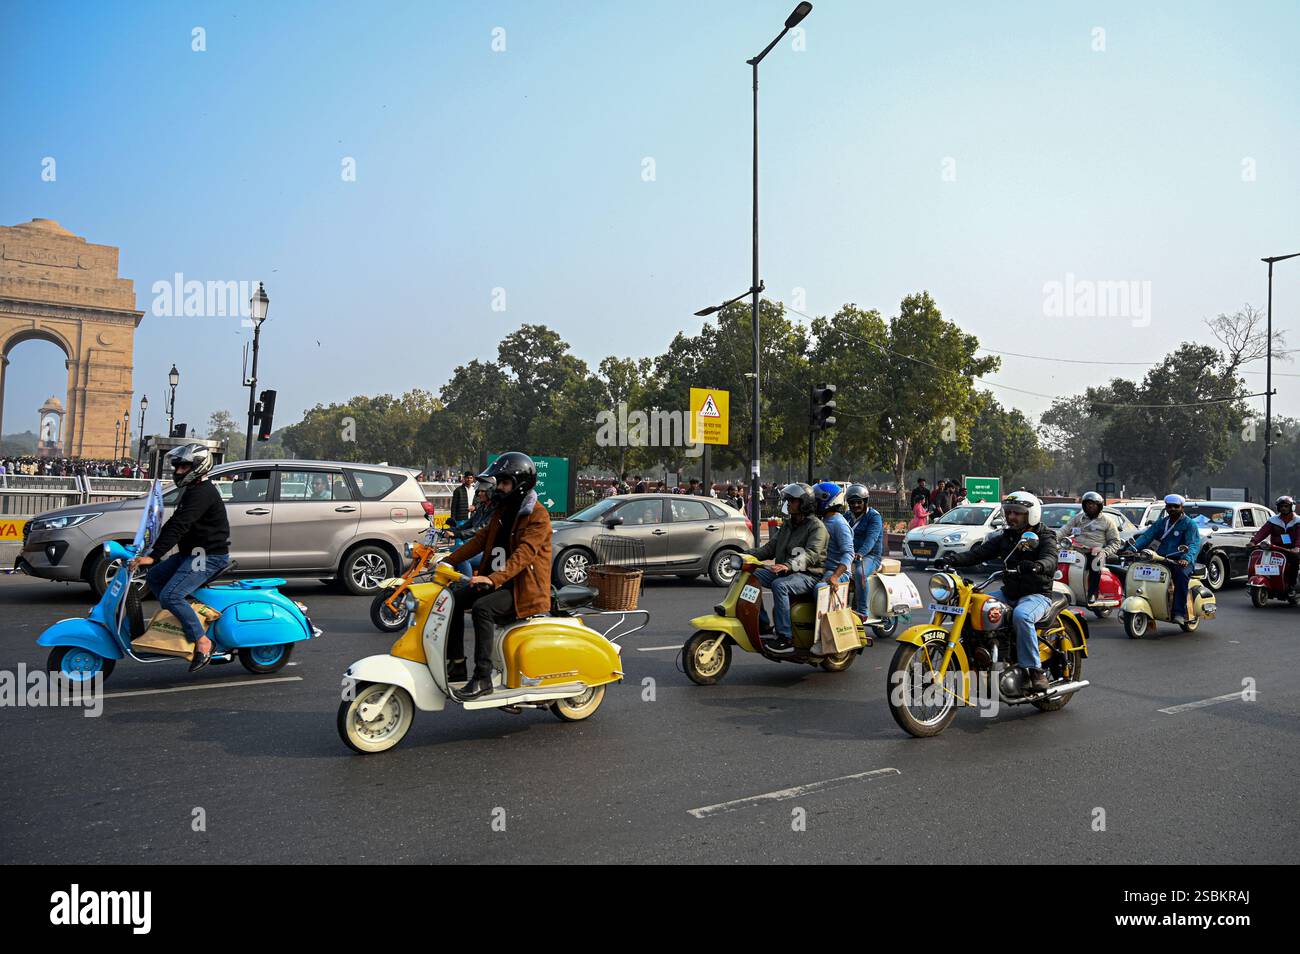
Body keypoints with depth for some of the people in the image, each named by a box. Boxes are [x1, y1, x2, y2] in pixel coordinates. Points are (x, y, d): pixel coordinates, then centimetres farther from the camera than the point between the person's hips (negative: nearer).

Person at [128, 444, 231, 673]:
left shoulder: (202, 493, -18)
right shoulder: (193, 491, 18)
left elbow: (179, 527, -26)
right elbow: (174, 524, 21)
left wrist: (153, 556, -29)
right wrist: (152, 550, 17)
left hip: (210, 555, -11)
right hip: (192, 552, 11)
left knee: (171, 595, -21)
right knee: (154, 578, 15)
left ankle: (202, 642, -15)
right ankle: (181, 624, 17)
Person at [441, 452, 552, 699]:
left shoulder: (538, 516, -13)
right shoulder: (502, 511, 15)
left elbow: (524, 554, -26)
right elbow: (479, 540, 13)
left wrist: (494, 579, -39)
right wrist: (447, 561, 1)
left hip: (524, 588, -9)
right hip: (497, 581, 9)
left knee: (482, 608, -30)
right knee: (454, 598, -4)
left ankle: (483, 678, -25)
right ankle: (456, 665, 1)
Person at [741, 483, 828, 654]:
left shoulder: (817, 527, -8)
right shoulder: (787, 525, 18)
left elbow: (812, 554, -23)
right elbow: (770, 548, 15)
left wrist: (789, 565, -40)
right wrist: (748, 554, -3)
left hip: (808, 575, -8)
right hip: (784, 572, 8)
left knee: (779, 585, -36)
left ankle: (785, 638, -31)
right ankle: (764, 625, -7)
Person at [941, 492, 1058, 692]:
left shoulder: (1044, 536, -2)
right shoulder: (1004, 537, 13)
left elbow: (1050, 560, -22)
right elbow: (979, 553, 1)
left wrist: (1037, 565, -47)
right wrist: (953, 559, -18)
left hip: (1037, 595, -6)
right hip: (1008, 593, 6)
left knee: (1021, 615, -37)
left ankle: (1035, 670, -28)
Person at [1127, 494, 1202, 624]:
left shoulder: (1189, 524, 1)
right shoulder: (1161, 523, 17)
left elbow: (1193, 544, -14)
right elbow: (1146, 536, 5)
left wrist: (1187, 558, -34)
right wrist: (1132, 548, -14)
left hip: (1181, 561, -5)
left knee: (1181, 574, -37)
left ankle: (1179, 612, -34)